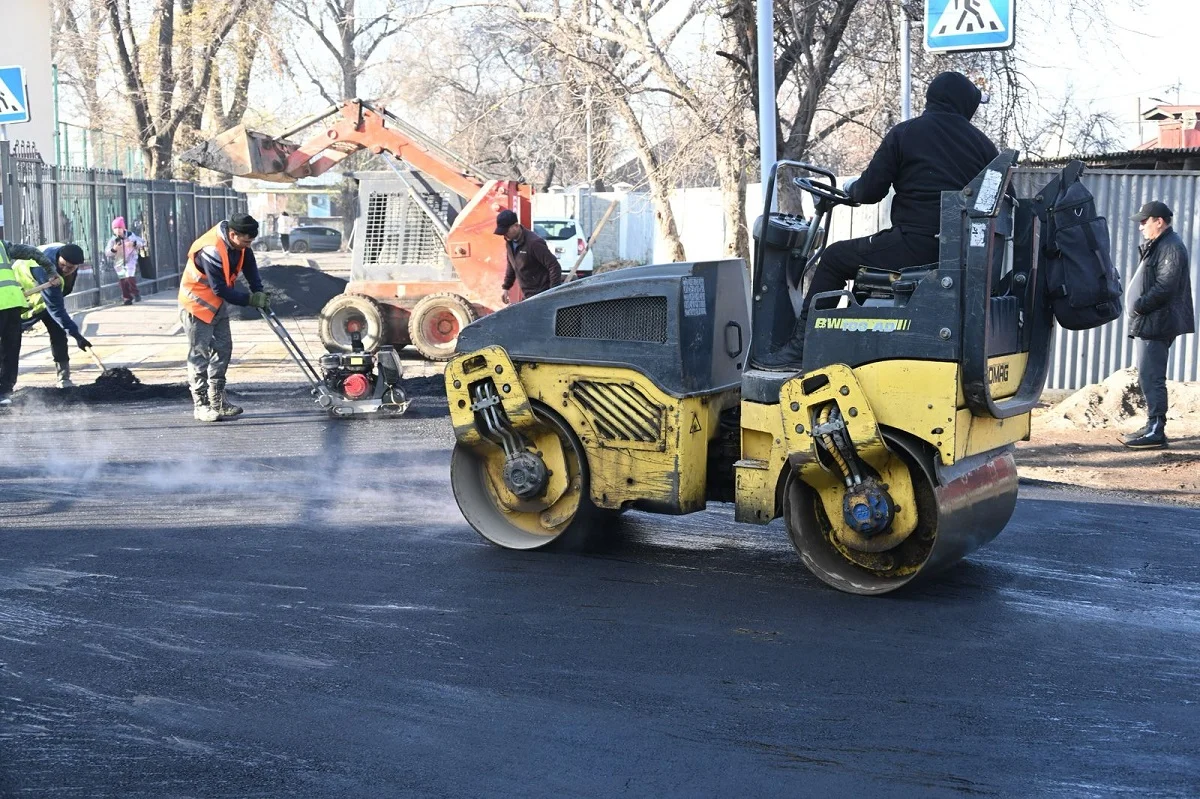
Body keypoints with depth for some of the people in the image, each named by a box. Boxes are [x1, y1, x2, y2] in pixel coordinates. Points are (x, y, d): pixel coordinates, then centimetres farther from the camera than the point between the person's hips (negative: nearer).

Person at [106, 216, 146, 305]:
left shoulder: (131, 236, -7)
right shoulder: (113, 240, -6)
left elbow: (142, 242, -2)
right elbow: (108, 252, -8)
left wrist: (134, 244, -21)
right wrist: (113, 249, -30)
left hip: (130, 260, -3)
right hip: (119, 262, 3)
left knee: (130, 278, -21)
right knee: (123, 281, 6)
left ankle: (136, 293, -1)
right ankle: (127, 298, 17)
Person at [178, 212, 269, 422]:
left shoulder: (238, 244, -8)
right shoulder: (211, 251, -33)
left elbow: (250, 267, 1)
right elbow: (220, 289, -30)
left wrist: (260, 293, -12)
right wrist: (250, 299, -24)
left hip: (218, 303, 9)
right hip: (197, 303, -9)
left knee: (223, 349, 11)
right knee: (199, 354, -5)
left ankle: (217, 401, 19)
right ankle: (201, 405, -1)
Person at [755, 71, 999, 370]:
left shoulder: (905, 133, 1)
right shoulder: (981, 143, 13)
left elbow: (870, 191, 0)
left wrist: (851, 188, 23)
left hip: (917, 244, -6)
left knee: (834, 259, 10)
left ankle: (800, 347, 5)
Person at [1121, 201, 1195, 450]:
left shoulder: (1171, 247, -13)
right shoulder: (1157, 245, 19)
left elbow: (1164, 287, -22)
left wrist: (1139, 306, -15)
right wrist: (1139, 308, 9)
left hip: (1158, 324, -11)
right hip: (1150, 323, 11)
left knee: (1152, 378, -11)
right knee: (1148, 377, 15)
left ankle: (1156, 433, -11)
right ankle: (1152, 427, 22)